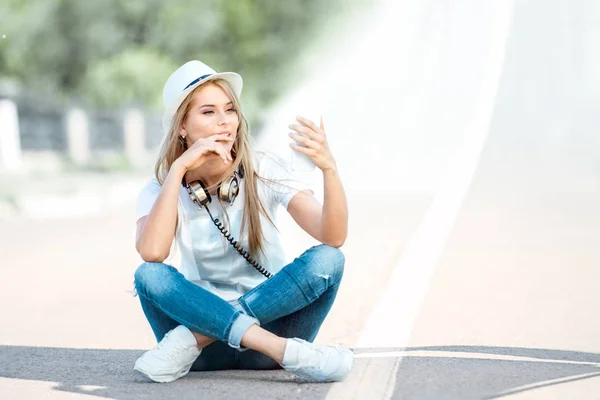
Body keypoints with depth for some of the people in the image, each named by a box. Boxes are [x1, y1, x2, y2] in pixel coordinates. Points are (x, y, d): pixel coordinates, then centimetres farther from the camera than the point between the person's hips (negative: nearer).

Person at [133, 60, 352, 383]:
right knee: (149, 275, -28)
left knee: (327, 260, -26)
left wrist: (329, 168, -35)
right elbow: (152, 252, -26)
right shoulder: (161, 189, -3)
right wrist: (178, 169, -23)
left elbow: (334, 237, -19)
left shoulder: (264, 171, -5)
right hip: (206, 337, 0)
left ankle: (194, 341, -26)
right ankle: (287, 352, -35)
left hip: (272, 319, 0)